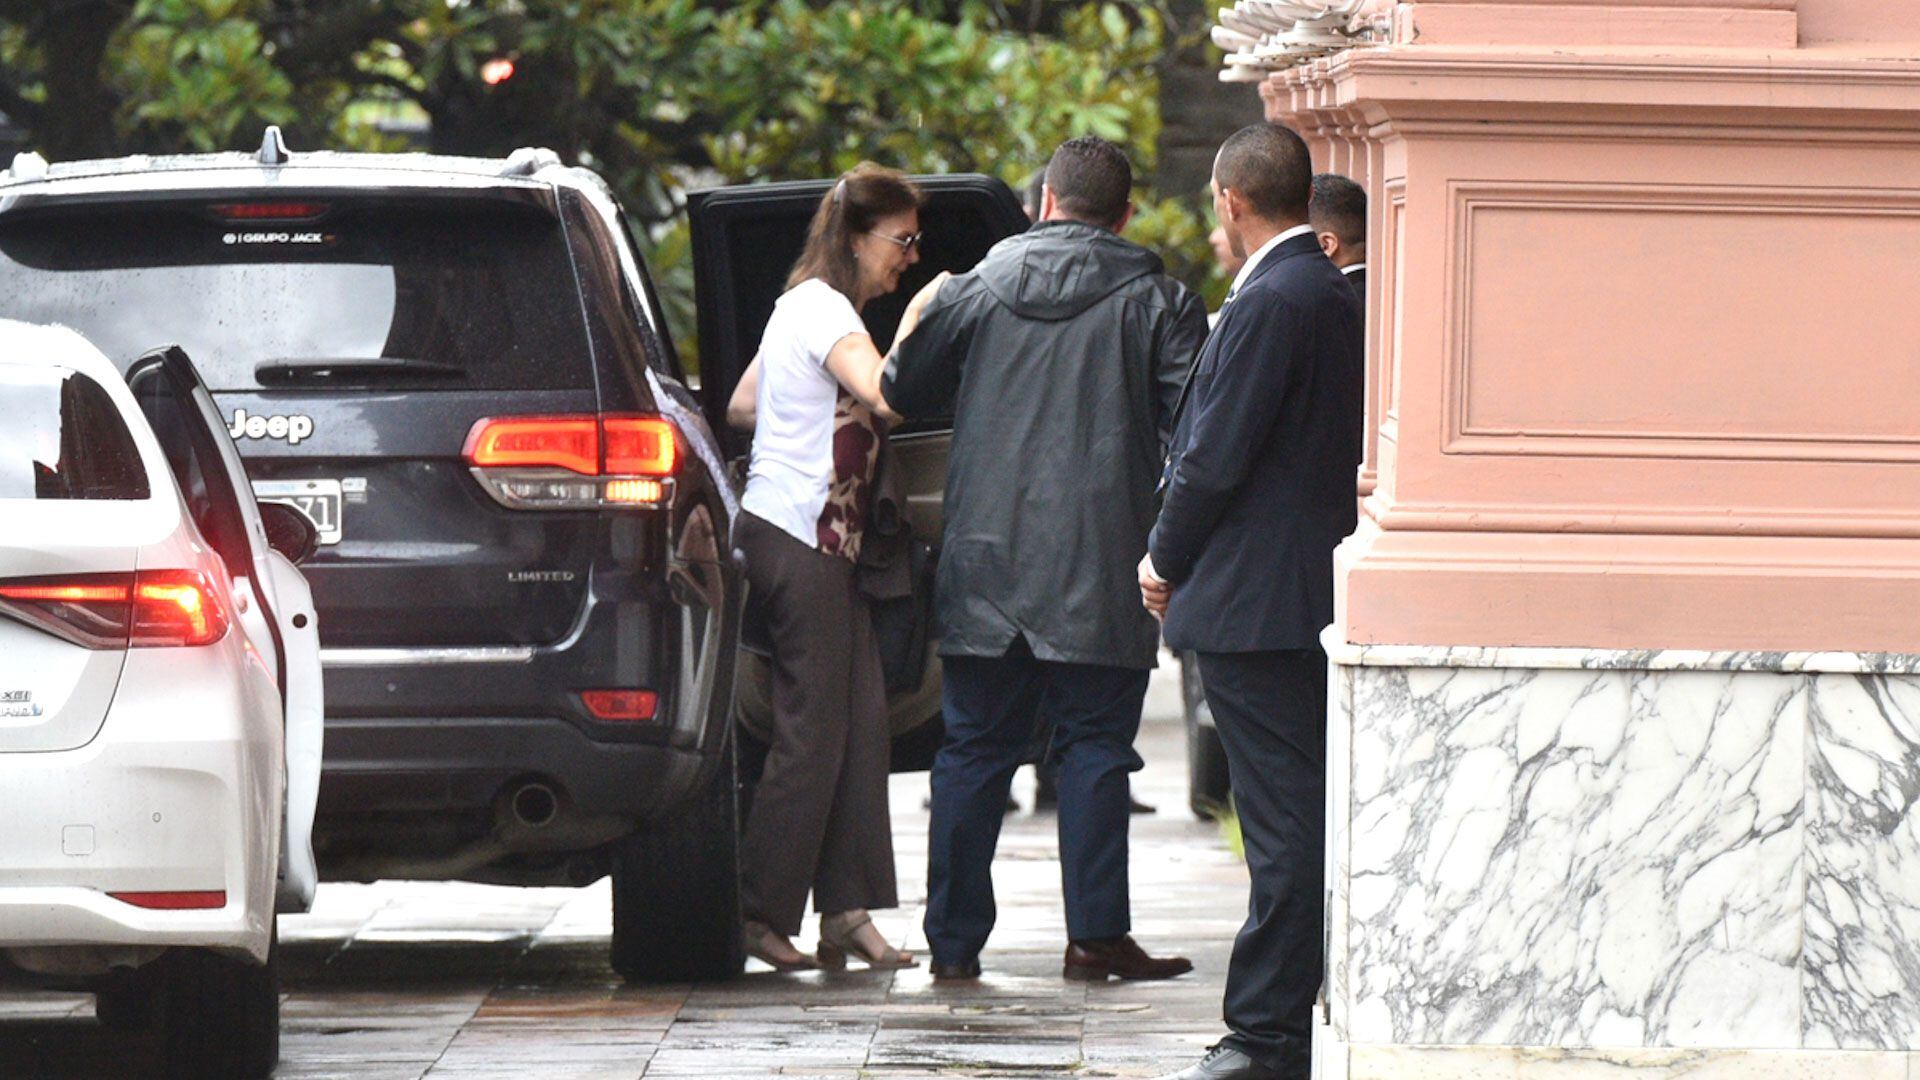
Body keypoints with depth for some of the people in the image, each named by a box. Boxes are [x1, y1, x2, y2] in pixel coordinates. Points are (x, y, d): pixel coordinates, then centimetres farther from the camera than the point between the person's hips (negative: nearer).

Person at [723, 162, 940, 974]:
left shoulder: (803, 306, 19)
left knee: (858, 723, 5)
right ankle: (764, 914, -3)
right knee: (812, 731, -7)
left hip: (823, 544, 10)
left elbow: (742, 406, 26)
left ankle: (845, 912, 4)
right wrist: (913, 322, -13)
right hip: (800, 541, -10)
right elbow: (884, 396, -26)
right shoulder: (826, 311, -12)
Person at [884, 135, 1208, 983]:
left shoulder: (978, 289, 5)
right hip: (1099, 568, -2)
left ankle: (954, 938, 9)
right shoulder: (1159, 302, -1)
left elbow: (901, 393, 12)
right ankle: (1095, 935, -2)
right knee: (1094, 747, 3)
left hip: (985, 562, 2)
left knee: (975, 747, 8)